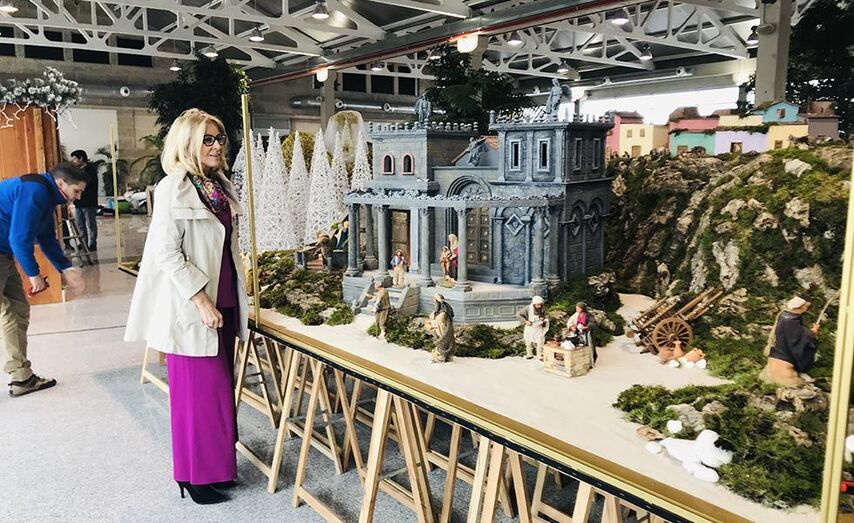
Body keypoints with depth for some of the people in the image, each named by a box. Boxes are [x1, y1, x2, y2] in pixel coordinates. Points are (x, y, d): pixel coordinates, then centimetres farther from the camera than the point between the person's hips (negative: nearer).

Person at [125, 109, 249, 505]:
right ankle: (196, 476, 18)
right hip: (191, 307, -7)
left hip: (223, 303, 8)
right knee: (200, 390, 2)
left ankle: (218, 464, 28)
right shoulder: (173, 189, -12)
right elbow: (166, 253, -17)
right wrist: (201, 299, -20)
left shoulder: (222, 186, 11)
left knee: (219, 387, 14)